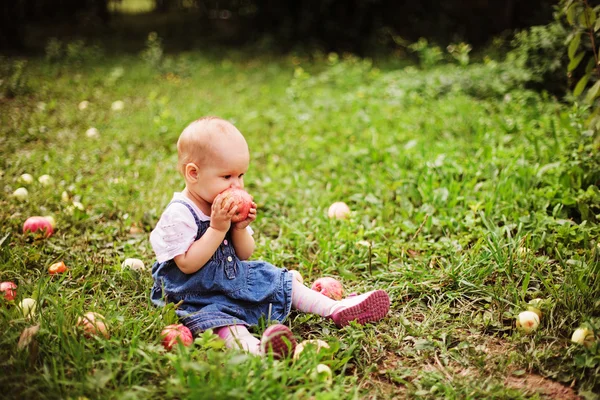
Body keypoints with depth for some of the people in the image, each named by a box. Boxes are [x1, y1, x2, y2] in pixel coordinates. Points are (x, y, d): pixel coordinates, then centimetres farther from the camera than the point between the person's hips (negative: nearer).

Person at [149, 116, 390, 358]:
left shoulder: (229, 207, 4)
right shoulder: (179, 214, -19)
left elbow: (244, 255, 7)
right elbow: (188, 265, -25)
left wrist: (240, 229, -14)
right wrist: (217, 228, -29)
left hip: (236, 279, 8)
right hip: (197, 296, -8)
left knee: (283, 281, 4)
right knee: (215, 318, -37)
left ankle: (336, 310, 4)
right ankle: (252, 347, -65)